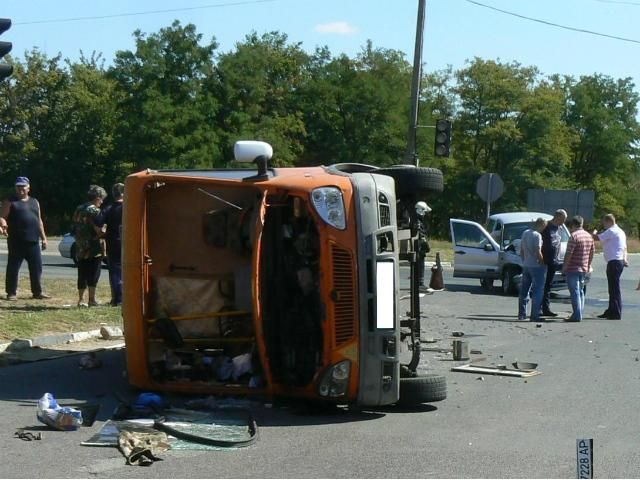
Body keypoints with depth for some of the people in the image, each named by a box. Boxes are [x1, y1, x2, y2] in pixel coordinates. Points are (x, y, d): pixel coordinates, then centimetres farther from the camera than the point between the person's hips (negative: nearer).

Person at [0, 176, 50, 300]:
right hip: (16, 242, -4)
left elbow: (39, 221, 20)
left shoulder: (34, 202, 18)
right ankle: (11, 293, 5)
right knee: (13, 268, -1)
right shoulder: (10, 202, 4)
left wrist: (43, 238, 16)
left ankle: (37, 292, 13)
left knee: (37, 267, 5)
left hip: (33, 241, 4)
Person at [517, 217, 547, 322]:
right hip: (536, 266, -8)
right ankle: (535, 316, -4)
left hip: (526, 266, 8)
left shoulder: (525, 233, 9)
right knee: (537, 292, -2)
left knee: (524, 291, 14)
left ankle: (521, 314, 19)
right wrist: (543, 263, -6)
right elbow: (538, 253, -19)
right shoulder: (537, 235, -15)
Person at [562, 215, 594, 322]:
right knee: (580, 291, 17)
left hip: (573, 269, -8)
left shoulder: (574, 236, -16)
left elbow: (569, 253, -18)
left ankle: (577, 316, -7)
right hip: (584, 269, 8)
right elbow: (592, 252, 16)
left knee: (575, 292, -5)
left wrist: (564, 267, -10)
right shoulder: (589, 236, 10)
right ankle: (580, 314, 21)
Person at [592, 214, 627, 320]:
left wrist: (595, 232, 6)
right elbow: (624, 248, 23)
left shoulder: (611, 231, -12)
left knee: (614, 288, -8)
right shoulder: (620, 231, 21)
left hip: (614, 262, -11)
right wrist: (624, 259, 14)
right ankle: (611, 311, 24)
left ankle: (616, 314, -8)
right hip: (619, 261, 11)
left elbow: (596, 237, -15)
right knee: (613, 288, 16)